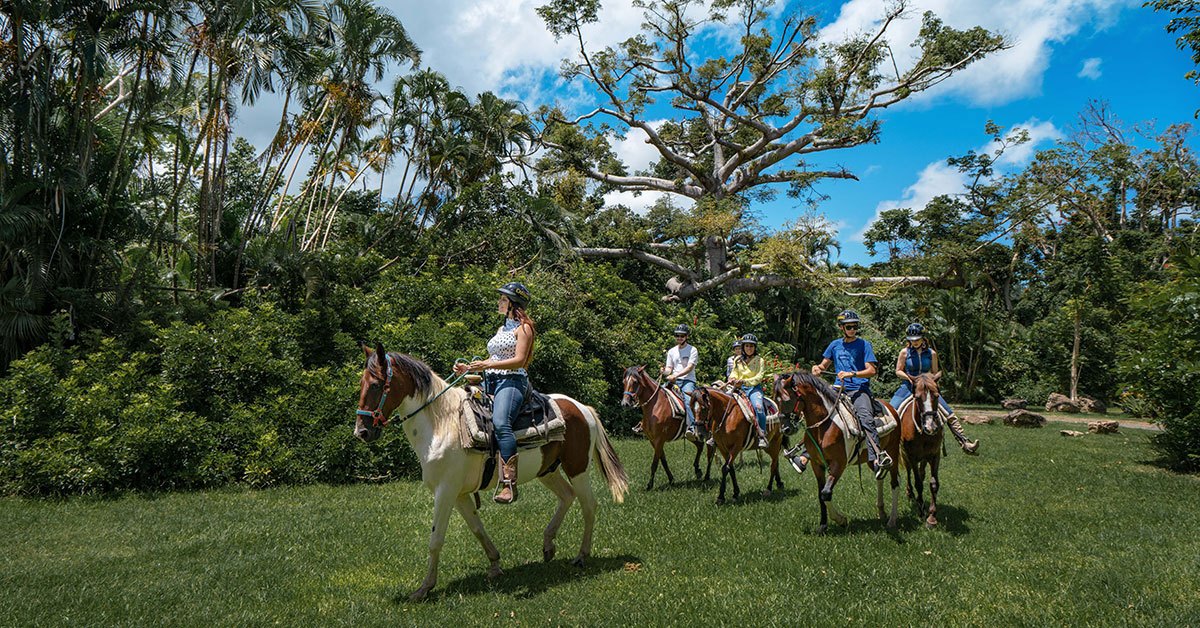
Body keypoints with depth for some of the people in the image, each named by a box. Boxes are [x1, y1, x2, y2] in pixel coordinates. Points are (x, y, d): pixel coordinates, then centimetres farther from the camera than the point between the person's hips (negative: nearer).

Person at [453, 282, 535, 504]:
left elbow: (519, 360, -13)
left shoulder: (523, 328, -1)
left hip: (511, 381, -10)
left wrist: (487, 365, -21)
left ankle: (509, 484, -37)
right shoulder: (502, 328, 26)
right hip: (490, 383, 10)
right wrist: (468, 368, 11)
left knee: (500, 423, -33)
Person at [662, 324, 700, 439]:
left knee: (687, 400, -31)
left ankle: (692, 427, -44)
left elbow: (689, 368, -11)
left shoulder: (692, 350, 1)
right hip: (673, 381, 6)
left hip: (688, 380, -5)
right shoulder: (671, 351, 17)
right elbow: (669, 369, 13)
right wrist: (664, 371, -12)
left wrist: (676, 375, -23)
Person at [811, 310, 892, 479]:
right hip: (839, 389, 5)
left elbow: (871, 371, -4)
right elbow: (824, 366, 23)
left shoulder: (864, 344, 4)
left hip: (859, 389, -5)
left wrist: (851, 374, -18)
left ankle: (877, 458, -44)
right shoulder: (835, 345, 16)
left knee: (865, 417, -31)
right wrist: (817, 368, -1)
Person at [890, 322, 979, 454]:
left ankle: (964, 443, -1)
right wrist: (909, 377, -15)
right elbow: (898, 371, 3)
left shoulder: (931, 353, 3)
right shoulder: (905, 352, -1)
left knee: (950, 414, -6)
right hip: (908, 387, -1)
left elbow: (935, 373, 10)